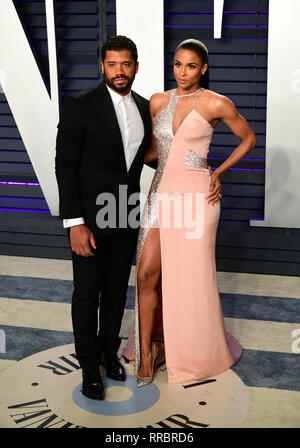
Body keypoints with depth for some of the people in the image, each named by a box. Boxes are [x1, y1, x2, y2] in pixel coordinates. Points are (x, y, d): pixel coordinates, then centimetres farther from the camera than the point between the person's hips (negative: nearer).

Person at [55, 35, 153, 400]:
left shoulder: (144, 107, 5)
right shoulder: (80, 105, -13)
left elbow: (152, 154, 18)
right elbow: (65, 165, -14)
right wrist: (75, 223, -19)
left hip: (126, 216, 5)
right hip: (89, 216, -5)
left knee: (117, 290, 17)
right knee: (88, 293, 6)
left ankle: (109, 351, 37)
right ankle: (89, 366, 25)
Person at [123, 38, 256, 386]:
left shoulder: (216, 104, -6)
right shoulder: (158, 102, 7)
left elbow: (248, 139, 7)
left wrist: (218, 172, 2)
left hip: (196, 196, -4)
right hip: (162, 192, 4)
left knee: (193, 277, 7)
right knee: (147, 273, -2)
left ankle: (201, 350, 31)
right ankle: (146, 351, 14)